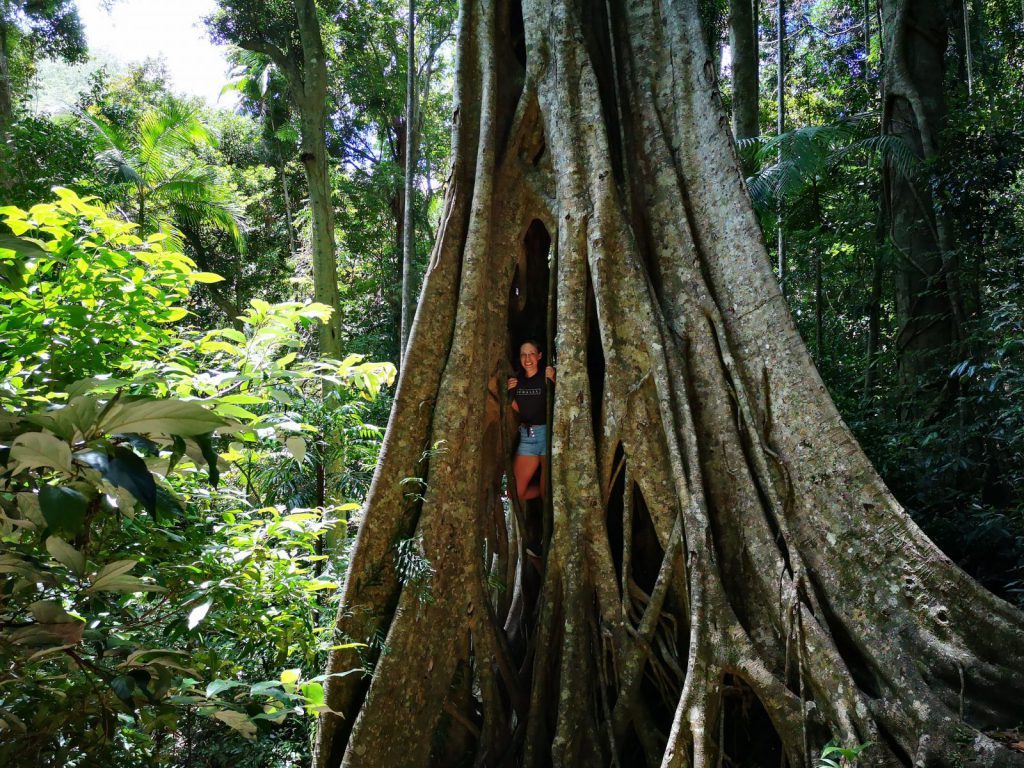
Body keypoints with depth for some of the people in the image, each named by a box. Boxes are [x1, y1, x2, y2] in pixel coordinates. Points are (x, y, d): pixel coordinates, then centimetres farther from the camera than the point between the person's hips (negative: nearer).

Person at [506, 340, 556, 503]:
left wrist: (554, 381, -26)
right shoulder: (517, 380, 10)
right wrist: (510, 391, 1)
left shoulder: (547, 377, -5)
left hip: (547, 434, -5)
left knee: (547, 491, -3)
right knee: (516, 493, 5)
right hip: (526, 436, 5)